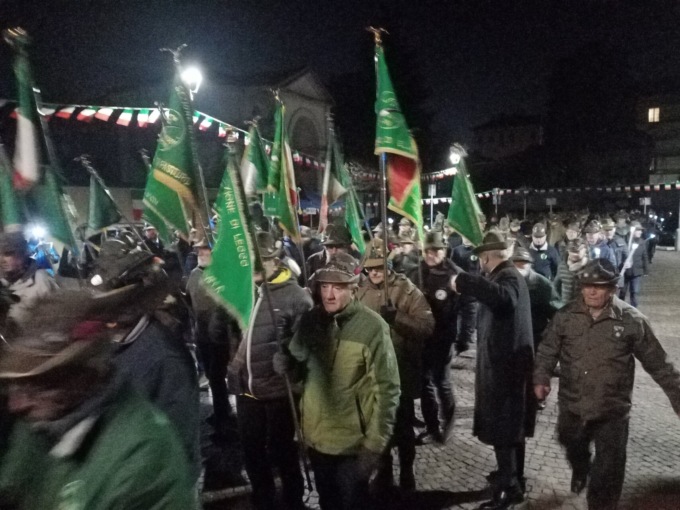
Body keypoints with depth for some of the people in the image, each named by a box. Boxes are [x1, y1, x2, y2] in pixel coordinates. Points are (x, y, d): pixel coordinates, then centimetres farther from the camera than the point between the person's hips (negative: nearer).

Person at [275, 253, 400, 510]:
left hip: (352, 442, -5)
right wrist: (286, 362, -13)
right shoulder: (310, 319, -4)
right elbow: (299, 361, 10)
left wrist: (374, 444, -16)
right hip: (316, 436, 5)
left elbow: (386, 389, -17)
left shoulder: (372, 327, -20)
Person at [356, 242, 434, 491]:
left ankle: (407, 472, 35)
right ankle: (384, 469, 39)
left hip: (401, 369, -3)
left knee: (403, 425, 13)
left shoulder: (407, 290, -10)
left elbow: (427, 325, -18)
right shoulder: (360, 291, 0)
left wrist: (397, 317, -29)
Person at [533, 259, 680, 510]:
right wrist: (541, 377, -13)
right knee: (573, 450, 29)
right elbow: (548, 350, 0)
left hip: (612, 411, -3)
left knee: (607, 473, 7)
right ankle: (580, 470, 63)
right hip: (572, 406, 3)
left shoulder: (631, 320, -13)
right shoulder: (566, 316, -8)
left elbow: (658, 364, -5)